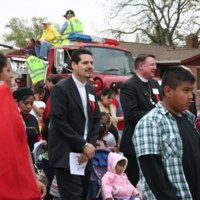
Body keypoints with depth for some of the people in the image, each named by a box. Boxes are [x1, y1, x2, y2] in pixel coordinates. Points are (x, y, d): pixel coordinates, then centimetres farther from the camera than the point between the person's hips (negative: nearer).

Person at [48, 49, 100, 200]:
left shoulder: (91, 90, 15)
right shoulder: (61, 89, -9)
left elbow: (96, 120, 14)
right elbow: (59, 122, -16)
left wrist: (91, 145, -2)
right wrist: (84, 145, -13)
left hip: (85, 155, 7)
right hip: (66, 156, -7)